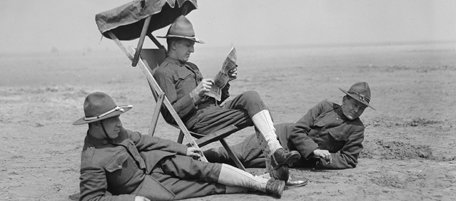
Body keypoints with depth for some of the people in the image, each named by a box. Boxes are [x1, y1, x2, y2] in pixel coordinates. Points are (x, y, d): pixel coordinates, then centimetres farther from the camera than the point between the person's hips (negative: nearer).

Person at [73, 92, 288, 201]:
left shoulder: (115, 132, -4)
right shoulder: (93, 161, -27)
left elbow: (141, 140, 10)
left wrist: (183, 149, 12)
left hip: (152, 161, 6)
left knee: (204, 169, -7)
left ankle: (263, 183, -4)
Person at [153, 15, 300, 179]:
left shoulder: (191, 67, 29)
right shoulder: (163, 73, 1)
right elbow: (170, 114, -11)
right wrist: (195, 94, -19)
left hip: (215, 108, 7)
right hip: (198, 119, -7)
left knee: (250, 96, -20)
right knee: (256, 115, -21)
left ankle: (274, 150, -32)